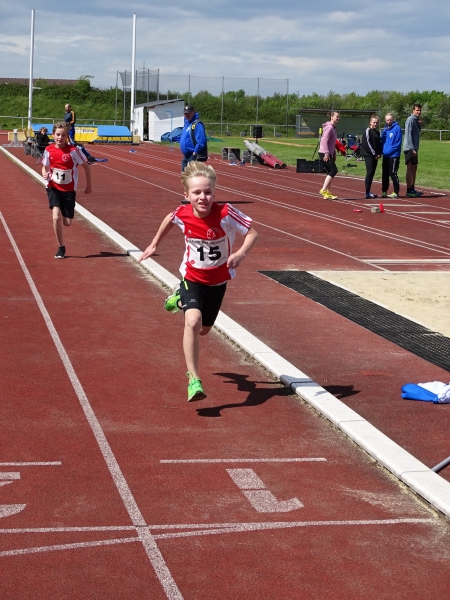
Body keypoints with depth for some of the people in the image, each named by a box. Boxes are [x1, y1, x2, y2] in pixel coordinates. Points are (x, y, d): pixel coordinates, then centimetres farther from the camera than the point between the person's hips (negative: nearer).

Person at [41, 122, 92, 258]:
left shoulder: (73, 150, -14)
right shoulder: (48, 150, -6)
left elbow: (86, 166, -3)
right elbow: (45, 167, 10)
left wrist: (89, 186, 0)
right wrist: (45, 174, -14)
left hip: (69, 189, -1)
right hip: (53, 188, 1)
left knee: (67, 223, 0)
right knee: (56, 217, -19)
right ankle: (61, 247, -3)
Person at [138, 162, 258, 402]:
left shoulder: (225, 214, -29)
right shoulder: (182, 214, -21)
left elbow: (252, 233, -23)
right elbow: (169, 219, 3)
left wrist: (241, 253, -41)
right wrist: (154, 244, 12)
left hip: (218, 280, 1)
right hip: (192, 277, -1)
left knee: (203, 329, 20)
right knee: (192, 322, -26)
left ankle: (181, 299, 52)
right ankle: (194, 380, -18)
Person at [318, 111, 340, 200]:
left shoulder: (333, 128, 18)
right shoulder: (329, 127, -13)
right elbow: (324, 141, -21)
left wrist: (334, 154, 22)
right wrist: (326, 153, -24)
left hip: (328, 154, 10)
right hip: (324, 153, -10)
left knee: (330, 173, 9)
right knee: (333, 170, -13)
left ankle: (327, 193, 12)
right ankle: (324, 189, -12)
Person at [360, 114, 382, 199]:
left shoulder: (377, 132, 18)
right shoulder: (368, 131, -5)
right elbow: (367, 143, -12)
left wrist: (379, 153, 4)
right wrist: (374, 153, -12)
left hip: (375, 156, 8)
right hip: (368, 155, -7)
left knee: (372, 173, 8)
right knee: (369, 172, -12)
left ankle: (369, 192, 13)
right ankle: (367, 192, -12)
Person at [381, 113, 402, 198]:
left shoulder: (397, 128, -8)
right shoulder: (385, 129, 13)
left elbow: (397, 143, -12)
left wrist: (389, 151, -15)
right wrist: (383, 150, 1)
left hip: (393, 155, -7)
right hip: (385, 156, 7)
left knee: (393, 173, -6)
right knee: (384, 174, 11)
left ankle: (396, 192, 0)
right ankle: (384, 191, 19)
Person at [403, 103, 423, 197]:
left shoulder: (416, 119, 14)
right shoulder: (411, 119, -13)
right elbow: (408, 134, -19)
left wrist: (420, 125, 3)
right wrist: (413, 149, -21)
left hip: (413, 148, 9)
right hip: (410, 148, -9)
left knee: (414, 168, 13)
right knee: (410, 168, -7)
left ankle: (412, 189, 19)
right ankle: (409, 191, -6)